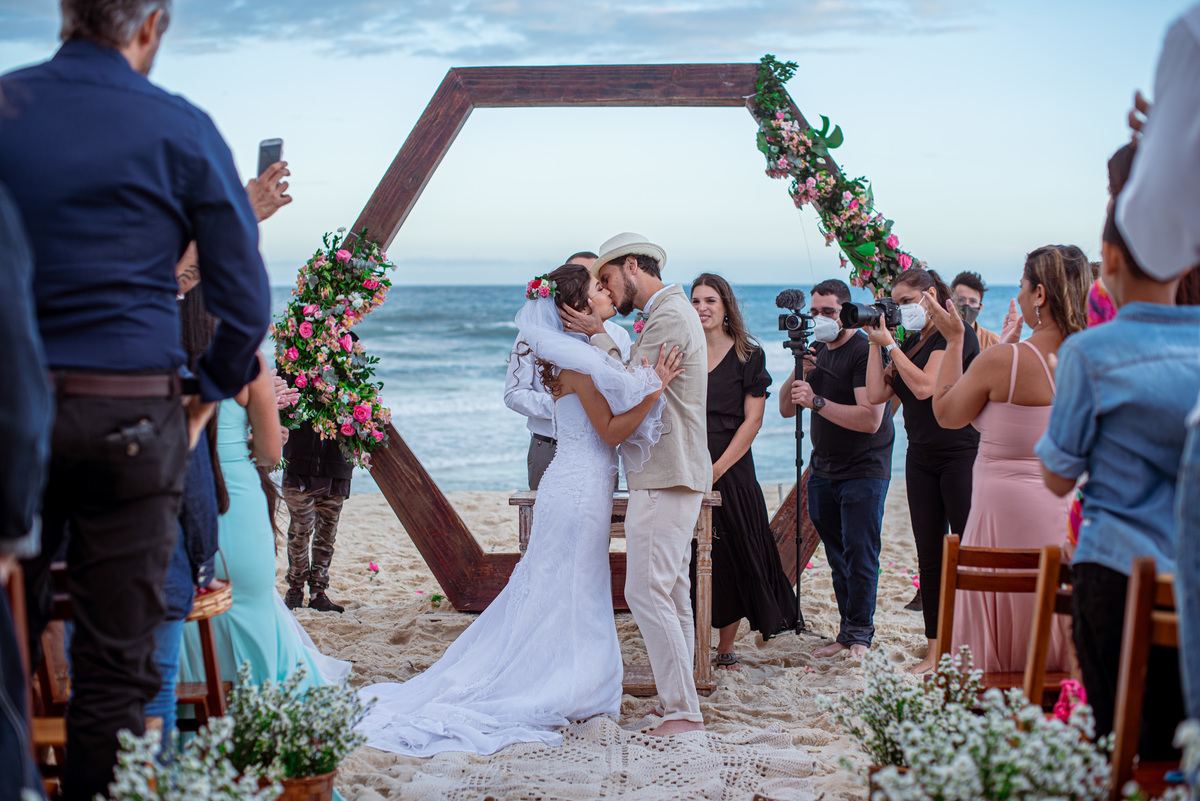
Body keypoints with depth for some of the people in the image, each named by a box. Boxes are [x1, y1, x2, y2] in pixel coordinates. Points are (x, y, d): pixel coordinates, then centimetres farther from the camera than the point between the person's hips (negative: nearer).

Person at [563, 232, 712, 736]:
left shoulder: (668, 317, -14)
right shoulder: (671, 312, 19)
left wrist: (597, 335, -7)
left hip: (665, 478, -11)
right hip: (671, 474, 11)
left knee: (647, 592, -11)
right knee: (673, 595, 13)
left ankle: (683, 712, -9)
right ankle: (677, 704, 19)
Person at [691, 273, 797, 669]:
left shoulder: (747, 355, 2)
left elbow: (752, 420, -3)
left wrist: (717, 468, -11)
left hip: (731, 470, -2)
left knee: (731, 557, 0)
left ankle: (726, 651, 10)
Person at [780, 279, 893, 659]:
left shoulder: (866, 352, -14)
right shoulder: (817, 352, 11)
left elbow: (870, 420, -24)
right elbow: (786, 408, 8)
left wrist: (817, 402, -26)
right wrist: (799, 371, -9)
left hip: (864, 471, -7)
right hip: (823, 469, 7)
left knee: (859, 553, -6)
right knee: (837, 556, 10)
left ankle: (860, 635, 3)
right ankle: (846, 632, 17)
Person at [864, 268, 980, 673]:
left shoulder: (957, 333, -9)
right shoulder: (911, 342, 14)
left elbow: (925, 386, -20)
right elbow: (876, 394, 8)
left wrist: (890, 344, -13)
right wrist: (876, 343, 3)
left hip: (961, 454, -8)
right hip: (921, 458, 8)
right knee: (930, 558, 7)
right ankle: (936, 651, 12)